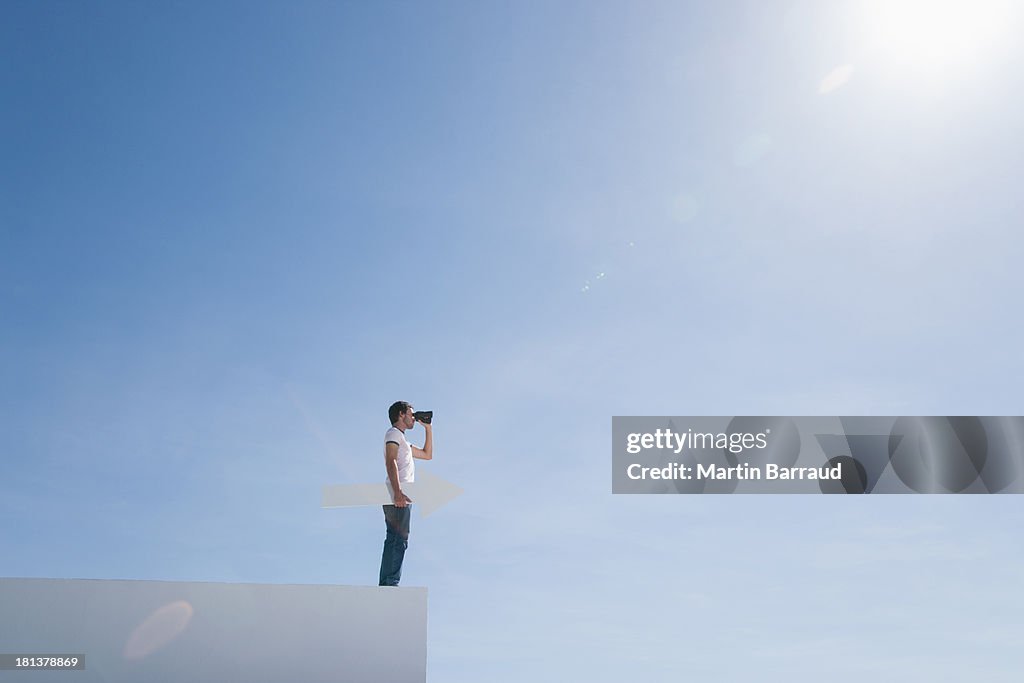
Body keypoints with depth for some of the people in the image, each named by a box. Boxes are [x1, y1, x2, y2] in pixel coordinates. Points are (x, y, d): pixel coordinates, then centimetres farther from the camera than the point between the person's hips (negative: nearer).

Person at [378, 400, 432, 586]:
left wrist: (428, 428, 31)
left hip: (400, 497, 10)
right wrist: (397, 492, -26)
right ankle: (391, 583, -18)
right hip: (398, 496, -10)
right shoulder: (394, 433, 0)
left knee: (394, 540, 7)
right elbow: (390, 462, -15)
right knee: (399, 539, -15)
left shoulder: (402, 441, 30)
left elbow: (427, 454, 36)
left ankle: (386, 584, 7)